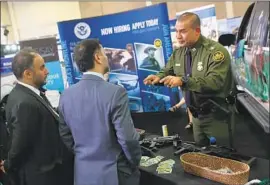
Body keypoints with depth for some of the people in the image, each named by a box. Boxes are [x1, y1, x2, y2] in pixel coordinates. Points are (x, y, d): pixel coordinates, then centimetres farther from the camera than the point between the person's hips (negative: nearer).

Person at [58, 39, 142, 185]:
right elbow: (127, 138, -20)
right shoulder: (115, 92, -21)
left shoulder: (66, 95, -4)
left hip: (84, 172, 5)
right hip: (115, 173, -5)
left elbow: (65, 135, 5)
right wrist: (135, 163, -3)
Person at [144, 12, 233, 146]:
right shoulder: (178, 53, 3)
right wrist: (158, 77, -12)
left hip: (217, 116, -6)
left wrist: (183, 81, -38)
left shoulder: (215, 51, -19)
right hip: (196, 115, 7)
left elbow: (215, 81, -30)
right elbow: (168, 71, 12)